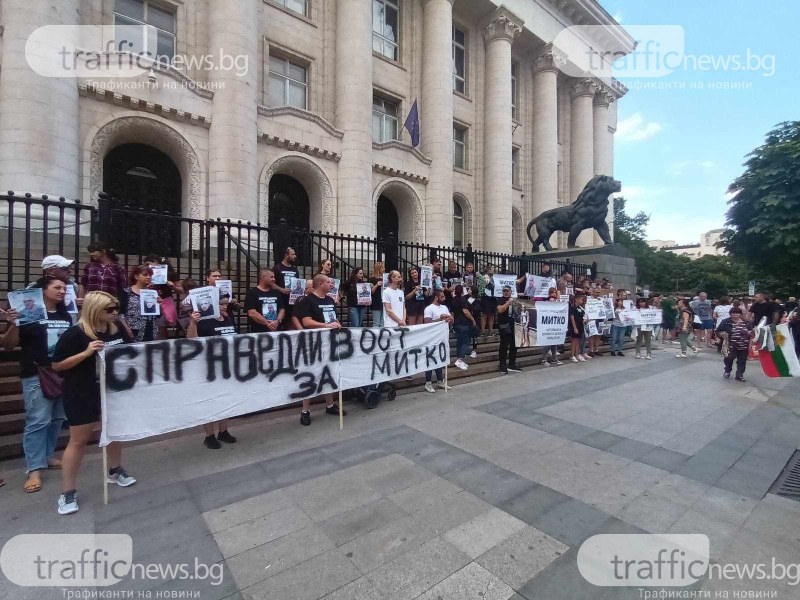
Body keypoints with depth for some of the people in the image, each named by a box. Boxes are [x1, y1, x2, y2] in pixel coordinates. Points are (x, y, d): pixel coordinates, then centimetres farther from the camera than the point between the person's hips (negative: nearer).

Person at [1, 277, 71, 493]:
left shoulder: (66, 316, 11)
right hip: (36, 375, -5)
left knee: (57, 419, 12)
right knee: (37, 421, -5)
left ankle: (47, 456, 27)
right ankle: (34, 469, 1)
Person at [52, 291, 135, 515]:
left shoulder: (117, 330, 1)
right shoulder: (75, 334, -16)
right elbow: (56, 365, -14)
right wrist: (86, 352, -26)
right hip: (82, 395, -6)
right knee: (79, 440, 3)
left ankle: (115, 471, 38)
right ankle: (67, 492, 17)